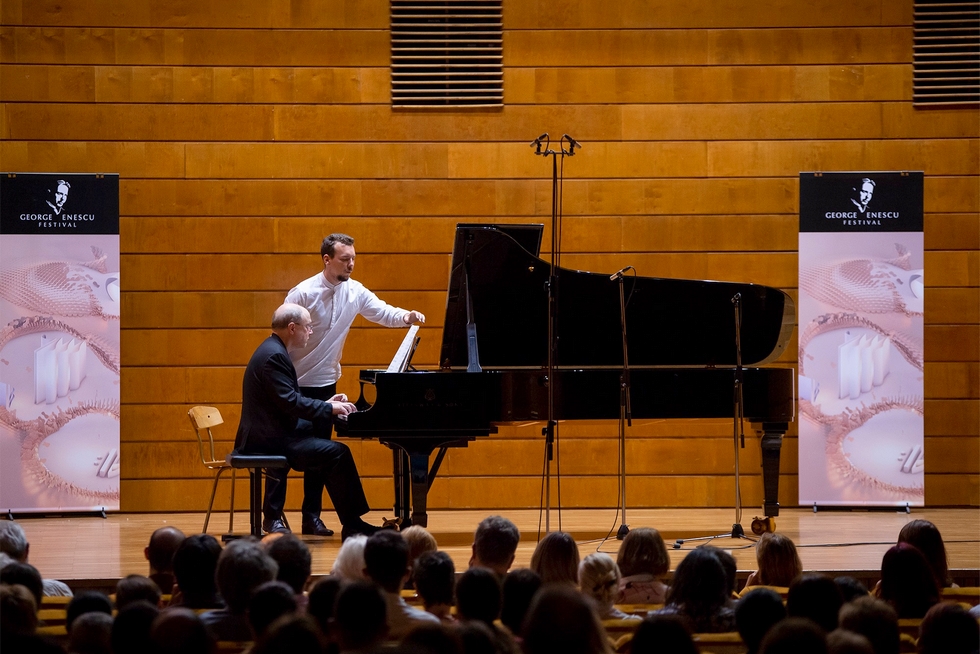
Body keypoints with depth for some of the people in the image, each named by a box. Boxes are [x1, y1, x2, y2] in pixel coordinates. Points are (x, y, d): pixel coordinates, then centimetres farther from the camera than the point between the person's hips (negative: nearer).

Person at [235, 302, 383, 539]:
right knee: (337, 452, -16)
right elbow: (290, 403, -24)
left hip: (270, 433, 11)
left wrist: (326, 404, 11)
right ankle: (352, 525, -11)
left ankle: (311, 517, 22)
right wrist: (330, 409, -15)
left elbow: (289, 399, 20)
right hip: (268, 439, -11)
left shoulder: (274, 351, 16)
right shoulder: (274, 356, -18)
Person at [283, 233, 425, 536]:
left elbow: (382, 312, -1)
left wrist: (406, 316, -23)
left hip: (324, 385, 5)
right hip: (294, 383, -5)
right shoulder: (303, 293, -18)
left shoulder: (354, 291, -1)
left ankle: (311, 517, 15)